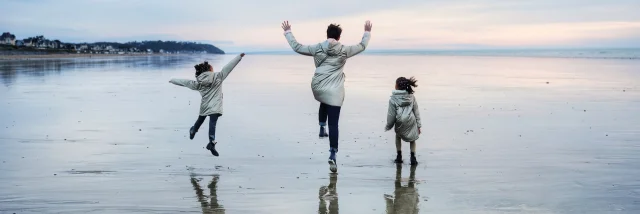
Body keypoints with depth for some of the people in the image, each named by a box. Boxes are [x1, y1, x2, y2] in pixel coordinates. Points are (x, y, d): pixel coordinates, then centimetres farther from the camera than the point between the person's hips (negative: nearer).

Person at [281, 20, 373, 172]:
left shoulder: (317, 48, 0)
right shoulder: (345, 50, 0)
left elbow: (297, 47, 7)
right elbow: (362, 46, 15)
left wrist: (287, 32, 19)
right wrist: (367, 32, 30)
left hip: (318, 88, 2)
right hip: (334, 91, -2)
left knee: (324, 103, 40)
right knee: (333, 124, -3)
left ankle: (322, 128, 30)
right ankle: (333, 156, -9)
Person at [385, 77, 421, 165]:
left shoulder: (393, 99, -10)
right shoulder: (411, 97, 0)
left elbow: (391, 115, -6)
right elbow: (416, 112, 3)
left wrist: (388, 126, 9)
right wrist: (418, 125, 10)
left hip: (400, 122, -2)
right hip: (411, 122, 2)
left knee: (398, 136, 28)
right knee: (412, 139, 23)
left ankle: (399, 156, 27)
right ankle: (413, 158, 16)